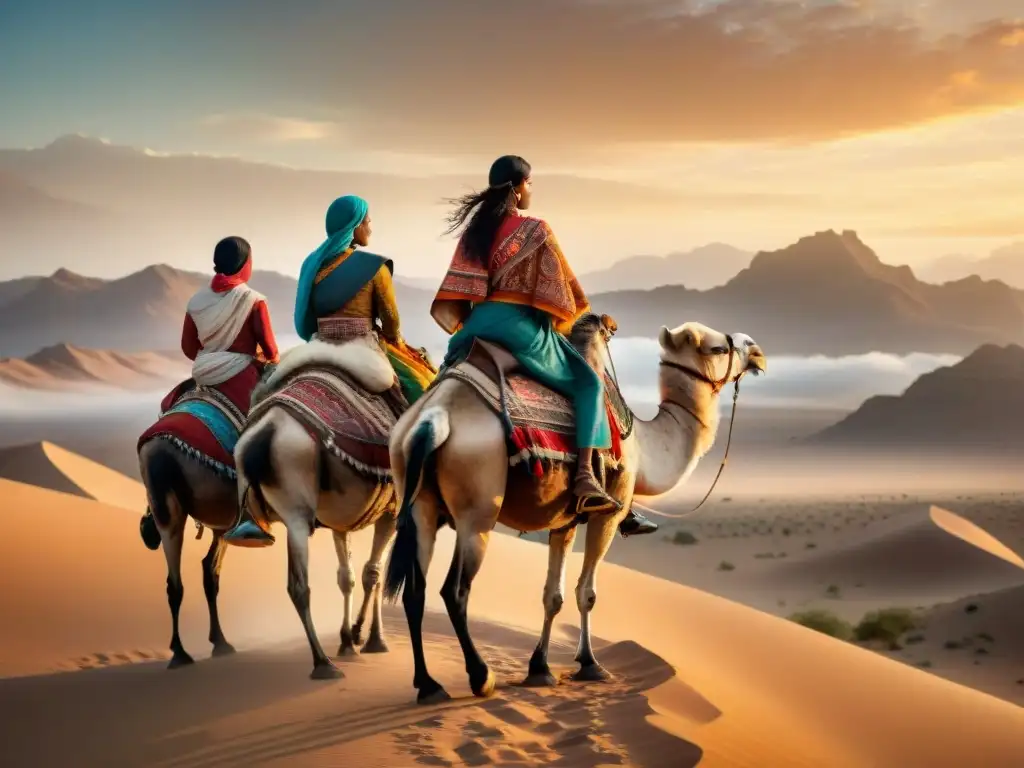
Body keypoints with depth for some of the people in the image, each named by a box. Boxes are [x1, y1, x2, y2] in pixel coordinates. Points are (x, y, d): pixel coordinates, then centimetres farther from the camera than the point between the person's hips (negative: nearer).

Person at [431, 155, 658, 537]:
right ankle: (585, 478, -7)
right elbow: (561, 285, -1)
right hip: (521, 324, -5)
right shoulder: (535, 230, -3)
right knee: (588, 383, 9)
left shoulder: (474, 230, 12)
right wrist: (558, 325, 15)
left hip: (478, 324, 5)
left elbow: (454, 293, 8)